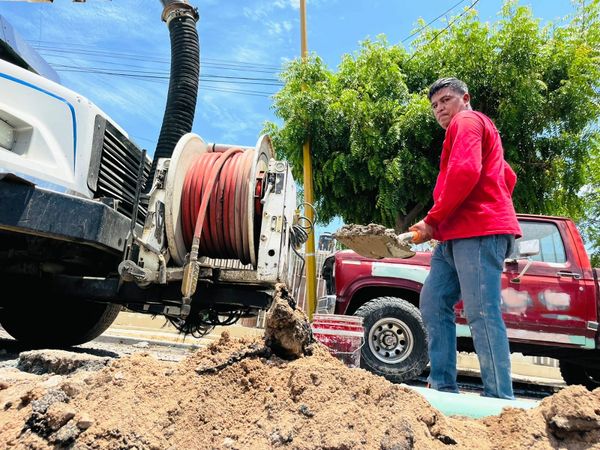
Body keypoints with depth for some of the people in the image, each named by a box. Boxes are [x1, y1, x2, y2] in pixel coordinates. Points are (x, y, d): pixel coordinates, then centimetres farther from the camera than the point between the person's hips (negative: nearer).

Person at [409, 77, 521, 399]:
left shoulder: (467, 121, 1)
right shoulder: (476, 128, 32)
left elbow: (464, 173, -17)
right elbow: (507, 176, 33)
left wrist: (432, 220, -11)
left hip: (477, 232, -10)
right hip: (456, 236, 10)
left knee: (482, 315, -12)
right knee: (433, 305, 5)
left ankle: (500, 399, -7)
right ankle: (443, 388, 8)